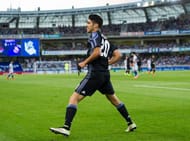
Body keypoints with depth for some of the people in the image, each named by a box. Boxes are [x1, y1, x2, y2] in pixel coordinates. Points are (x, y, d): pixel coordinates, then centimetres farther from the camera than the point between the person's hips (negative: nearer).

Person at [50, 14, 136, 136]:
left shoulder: (95, 35, -5)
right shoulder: (105, 39, 19)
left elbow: (97, 52, -21)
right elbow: (118, 55, 17)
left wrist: (85, 62, -11)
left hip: (94, 73, -9)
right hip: (105, 73, 9)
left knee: (74, 98, -10)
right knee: (113, 99, 23)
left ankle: (66, 128, -19)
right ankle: (130, 123, 30)